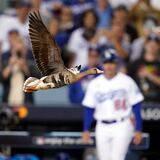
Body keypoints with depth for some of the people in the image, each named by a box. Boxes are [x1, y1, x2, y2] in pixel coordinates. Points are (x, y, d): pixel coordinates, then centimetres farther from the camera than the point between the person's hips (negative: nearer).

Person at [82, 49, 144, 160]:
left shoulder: (127, 82, -3)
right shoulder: (95, 84, 6)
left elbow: (136, 107, -1)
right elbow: (89, 108, 10)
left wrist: (138, 130, -4)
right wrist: (86, 130, 3)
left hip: (122, 126, -4)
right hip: (102, 129, 4)